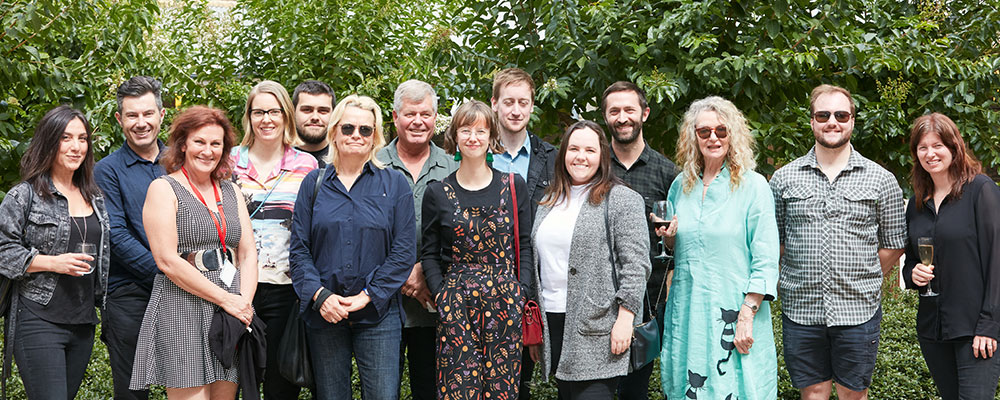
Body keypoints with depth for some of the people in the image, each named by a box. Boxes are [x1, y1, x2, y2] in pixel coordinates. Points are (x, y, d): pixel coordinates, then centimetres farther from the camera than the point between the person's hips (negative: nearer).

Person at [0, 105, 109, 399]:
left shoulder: (94, 198, 15)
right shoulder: (25, 195, -4)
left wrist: (105, 305, 15)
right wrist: (53, 263, -16)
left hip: (83, 323, 6)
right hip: (39, 321, -6)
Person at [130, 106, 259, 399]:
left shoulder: (230, 191, 17)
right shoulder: (164, 189, -1)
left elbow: (248, 254, 13)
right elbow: (167, 260, -10)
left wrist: (245, 302, -5)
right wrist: (226, 299, -12)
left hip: (232, 309, 5)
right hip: (182, 311, -5)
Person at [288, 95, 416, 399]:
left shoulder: (395, 185, 4)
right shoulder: (314, 183, 8)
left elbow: (404, 251, -2)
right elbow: (299, 249, 4)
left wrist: (368, 295, -11)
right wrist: (319, 294, -11)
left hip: (377, 313, -1)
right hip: (324, 314, 1)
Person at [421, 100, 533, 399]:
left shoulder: (513, 186, 7)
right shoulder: (437, 193, 6)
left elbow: (525, 246, 7)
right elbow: (429, 254, 9)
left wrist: (521, 294, -3)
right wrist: (442, 295, -4)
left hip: (505, 302, 1)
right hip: (456, 305, 0)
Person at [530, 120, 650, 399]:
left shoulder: (623, 200, -3)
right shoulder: (549, 203, 17)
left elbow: (635, 264, -9)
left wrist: (625, 318, -16)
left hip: (597, 331, -6)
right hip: (552, 323, 7)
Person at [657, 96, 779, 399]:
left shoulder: (753, 186, -5)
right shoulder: (680, 186, 10)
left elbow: (764, 261, -9)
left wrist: (746, 318, -16)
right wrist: (669, 238, -1)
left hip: (733, 312, -4)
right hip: (687, 313, 4)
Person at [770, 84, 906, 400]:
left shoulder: (881, 180, 3)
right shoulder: (784, 179, 4)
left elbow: (893, 244, 9)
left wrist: (863, 280, 4)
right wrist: (789, 283, 4)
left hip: (858, 312, 0)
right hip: (800, 311, 1)